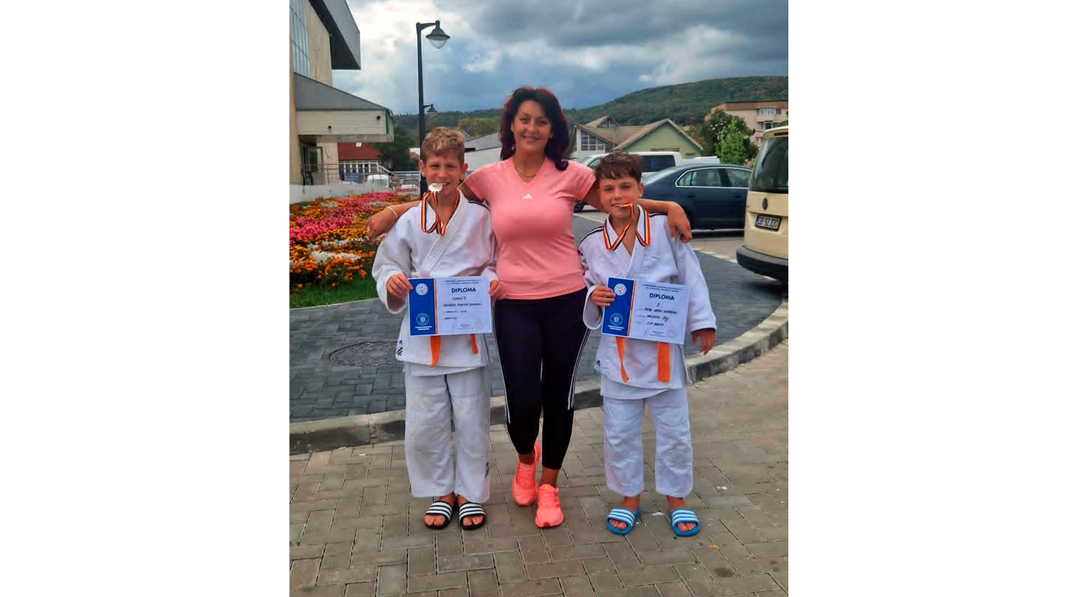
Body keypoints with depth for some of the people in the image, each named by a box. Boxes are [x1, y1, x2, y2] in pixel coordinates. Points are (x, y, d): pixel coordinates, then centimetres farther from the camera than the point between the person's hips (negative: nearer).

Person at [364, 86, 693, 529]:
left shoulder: (569, 175, 0)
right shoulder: (489, 178, 3)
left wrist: (668, 206, -8)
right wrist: (391, 213, 7)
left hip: (566, 301, 0)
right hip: (514, 304, 0)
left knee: (558, 396, 9)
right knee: (522, 400, -4)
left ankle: (549, 484, 31)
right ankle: (526, 458, 34)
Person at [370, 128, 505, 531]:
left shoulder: (479, 217, -3)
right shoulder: (409, 222, 0)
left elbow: (493, 263, 6)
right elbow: (388, 267, 5)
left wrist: (494, 281, -15)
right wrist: (393, 282, -16)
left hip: (467, 335, -1)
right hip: (421, 337, 1)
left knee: (472, 422, 9)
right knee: (424, 425, 9)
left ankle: (470, 493, 30)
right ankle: (441, 493, 31)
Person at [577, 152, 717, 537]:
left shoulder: (666, 229, -5)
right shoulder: (591, 245, -1)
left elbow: (690, 276, 0)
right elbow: (584, 292, 8)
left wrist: (701, 322, -2)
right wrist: (593, 296, -14)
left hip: (663, 350, -1)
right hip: (618, 353, 1)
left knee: (674, 430, 11)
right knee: (619, 433, 10)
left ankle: (676, 498, 31)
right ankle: (629, 498, 31)